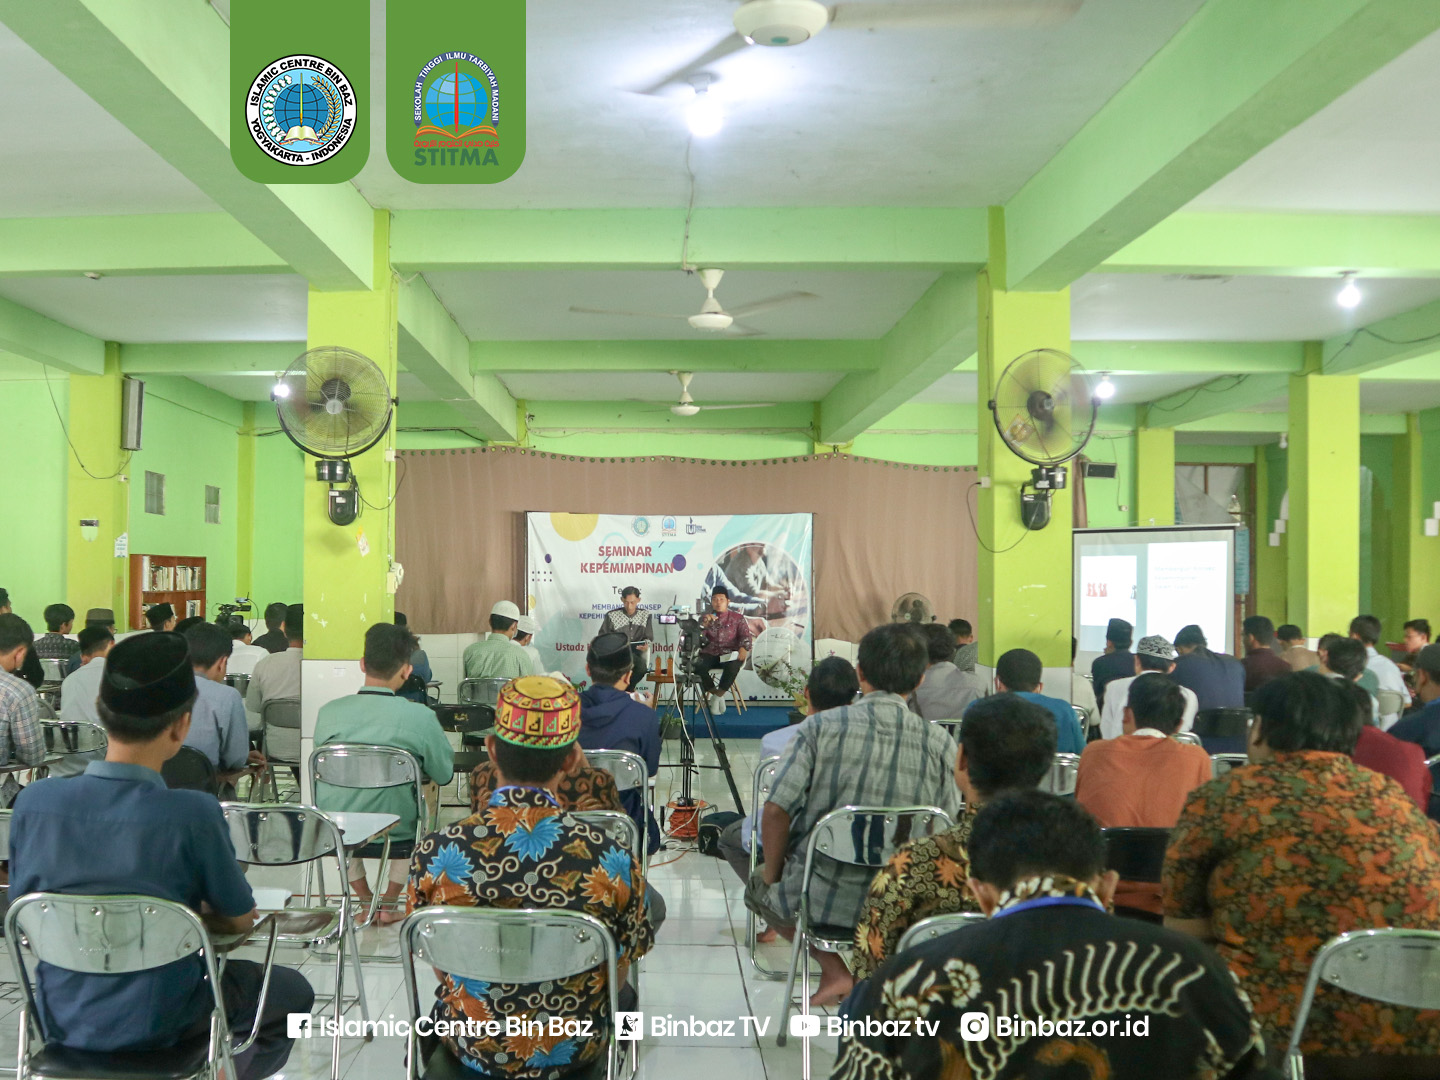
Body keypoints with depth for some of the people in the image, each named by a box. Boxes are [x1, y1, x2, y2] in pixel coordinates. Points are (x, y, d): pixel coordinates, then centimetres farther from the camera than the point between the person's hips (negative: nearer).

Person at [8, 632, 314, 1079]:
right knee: (294, 990, 22)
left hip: (62, 1019, 4)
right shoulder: (194, 815, -29)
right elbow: (240, 921, -13)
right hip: (157, 1026, -4)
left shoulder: (33, 803, -17)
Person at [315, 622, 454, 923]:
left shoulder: (327, 712, -10)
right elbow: (444, 775, -2)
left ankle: (365, 900, 37)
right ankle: (389, 905, 32)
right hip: (395, 835, -2)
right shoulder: (419, 717, -17)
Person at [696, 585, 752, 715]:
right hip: (710, 654, 2)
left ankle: (718, 694, -15)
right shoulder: (706, 618, 16)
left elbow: (745, 635, -2)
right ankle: (715, 693, -9)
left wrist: (743, 647, -25)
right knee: (697, 666, -32)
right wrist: (705, 623, -15)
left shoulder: (737, 618, 11)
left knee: (733, 666, -38)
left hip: (729, 654, -2)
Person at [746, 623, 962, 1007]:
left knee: (758, 884, 28)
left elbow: (777, 810, -16)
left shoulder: (821, 727, -12)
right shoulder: (940, 743, -6)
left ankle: (834, 970, 12)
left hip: (820, 900, -4)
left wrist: (772, 875, 3)